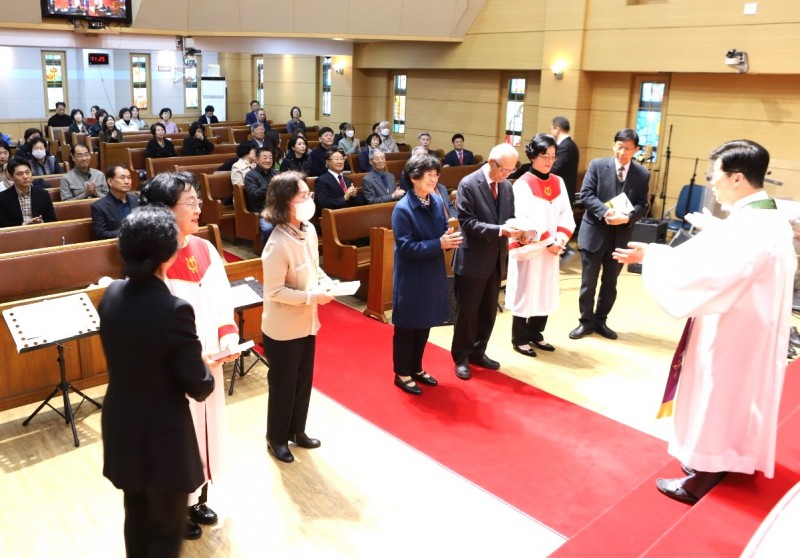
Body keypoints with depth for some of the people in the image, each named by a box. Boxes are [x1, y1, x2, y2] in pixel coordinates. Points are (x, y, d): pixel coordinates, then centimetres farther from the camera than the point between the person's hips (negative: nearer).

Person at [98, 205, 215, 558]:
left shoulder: (111, 295, -7)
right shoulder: (174, 310, -28)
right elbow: (199, 387, -19)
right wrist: (208, 374, 2)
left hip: (120, 428, 7)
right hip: (162, 435, -6)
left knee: (136, 516, 26)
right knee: (169, 527, 15)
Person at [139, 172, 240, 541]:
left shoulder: (205, 249, 0)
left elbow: (222, 299, 4)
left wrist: (229, 338, -10)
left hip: (210, 361, 7)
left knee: (207, 426, 20)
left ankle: (198, 499, 43)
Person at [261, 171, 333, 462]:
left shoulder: (309, 230, -2)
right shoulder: (278, 244, -27)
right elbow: (274, 292, -25)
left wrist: (326, 282, -6)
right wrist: (312, 297, -24)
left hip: (306, 322, 8)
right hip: (283, 328, -8)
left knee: (304, 381, 21)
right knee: (283, 385, 11)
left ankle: (296, 431, 41)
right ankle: (276, 439, 32)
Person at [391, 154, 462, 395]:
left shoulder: (437, 201, 2)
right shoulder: (403, 209, -19)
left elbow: (443, 231, 12)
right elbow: (406, 248, -21)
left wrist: (450, 238, -13)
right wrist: (439, 244, -25)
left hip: (433, 274, 7)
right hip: (411, 278, -7)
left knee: (425, 325, 19)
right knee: (406, 327, 8)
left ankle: (416, 368, 36)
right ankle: (402, 374, 24)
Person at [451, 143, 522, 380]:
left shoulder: (507, 186, 7)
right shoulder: (468, 184, -13)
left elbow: (510, 216, 12)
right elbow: (467, 222, -18)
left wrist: (514, 228, -12)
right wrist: (499, 230, -26)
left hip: (496, 259, 7)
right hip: (472, 260, -6)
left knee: (488, 311, 16)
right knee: (467, 312, 5)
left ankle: (478, 352, 32)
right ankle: (461, 357, 21)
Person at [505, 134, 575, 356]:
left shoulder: (558, 182, 7)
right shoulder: (522, 185, -11)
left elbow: (566, 215, 4)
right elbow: (525, 221, -17)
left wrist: (560, 240, -11)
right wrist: (548, 242, -16)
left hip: (552, 249, 6)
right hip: (528, 249, -6)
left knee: (546, 293, 12)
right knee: (524, 294, 2)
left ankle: (535, 334, 28)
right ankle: (519, 339, 15)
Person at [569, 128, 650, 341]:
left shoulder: (643, 174, 2)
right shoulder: (597, 165, -4)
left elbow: (642, 205, -2)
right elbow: (586, 194, -10)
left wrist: (627, 217, -23)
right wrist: (605, 212, -25)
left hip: (620, 235, 2)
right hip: (594, 231, -2)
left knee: (610, 283, 14)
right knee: (588, 281, 5)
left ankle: (600, 320, 29)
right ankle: (586, 321, 20)